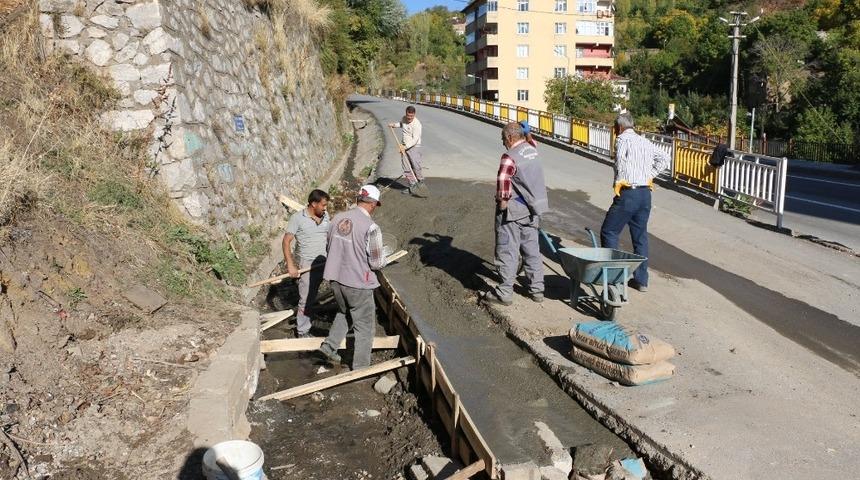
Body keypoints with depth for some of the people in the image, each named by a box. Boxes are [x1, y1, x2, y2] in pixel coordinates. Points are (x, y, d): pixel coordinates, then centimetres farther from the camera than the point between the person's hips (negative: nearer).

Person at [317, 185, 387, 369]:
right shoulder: (371, 228, -20)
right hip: (358, 284, -6)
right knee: (364, 327, 11)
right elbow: (376, 263, -15)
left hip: (335, 279, 6)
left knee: (344, 312, 33)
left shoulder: (338, 218, -2)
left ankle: (329, 345, 28)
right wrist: (383, 257, 7)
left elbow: (330, 248, 10)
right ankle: (360, 369, 21)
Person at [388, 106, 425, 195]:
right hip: (404, 147, 7)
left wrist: (406, 147, -29)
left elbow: (415, 140, -23)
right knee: (406, 168, 3)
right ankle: (412, 185, 10)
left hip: (414, 147, -7)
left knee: (416, 167, -15)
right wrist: (394, 125, 24)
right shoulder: (404, 118, 7)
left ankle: (421, 182, 7)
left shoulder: (416, 124, -18)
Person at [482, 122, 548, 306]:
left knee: (507, 251, -1)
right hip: (532, 209, 8)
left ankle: (504, 293, 5)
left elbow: (503, 182, -24)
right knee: (532, 249, 15)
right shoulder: (532, 149, 8)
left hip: (513, 210, -8)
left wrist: (502, 201, -12)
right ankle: (537, 289, 21)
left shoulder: (510, 157, -18)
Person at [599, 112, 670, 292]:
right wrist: (650, 176, 11)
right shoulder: (645, 142, 17)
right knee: (640, 236, 12)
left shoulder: (622, 139, -4)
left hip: (628, 193, -7)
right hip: (645, 193, 7)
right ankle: (641, 279, 15)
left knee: (609, 232, 5)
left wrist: (619, 181, -17)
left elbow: (621, 157, -25)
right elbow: (664, 158, 15)